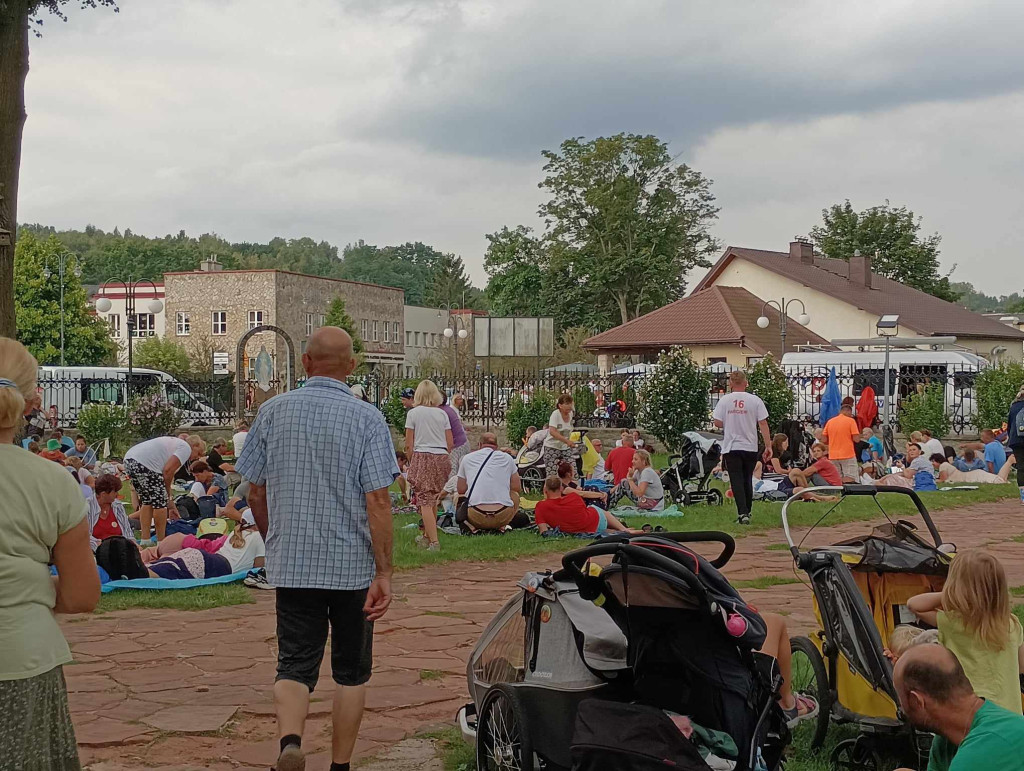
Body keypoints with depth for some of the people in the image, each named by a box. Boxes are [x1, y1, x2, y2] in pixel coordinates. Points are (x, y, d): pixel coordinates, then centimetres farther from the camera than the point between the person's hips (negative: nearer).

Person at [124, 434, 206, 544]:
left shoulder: (175, 443, 32)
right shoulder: (186, 448, 4)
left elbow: (167, 472, 33)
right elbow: (168, 471, -8)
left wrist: (170, 502, 35)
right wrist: (167, 493, 7)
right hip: (144, 464, -10)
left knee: (146, 501, 20)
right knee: (160, 502, 2)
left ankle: (145, 541, 21)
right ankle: (161, 542, 11)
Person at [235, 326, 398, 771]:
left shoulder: (273, 412, 1)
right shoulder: (367, 419, -8)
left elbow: (255, 490, 7)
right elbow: (377, 500, -15)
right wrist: (384, 573, -12)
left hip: (291, 564, 2)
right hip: (353, 565, -1)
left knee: (295, 663, 6)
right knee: (351, 668, 13)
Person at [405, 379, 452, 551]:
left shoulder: (413, 413, -2)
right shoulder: (442, 413, 7)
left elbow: (409, 444, -2)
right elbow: (450, 443, 8)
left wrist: (412, 460, 13)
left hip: (422, 457, -4)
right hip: (442, 458, 4)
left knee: (425, 501, -6)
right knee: (433, 499, 17)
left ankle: (434, 542, -15)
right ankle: (427, 536, 30)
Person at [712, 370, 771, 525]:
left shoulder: (724, 400, -4)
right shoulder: (755, 400, -4)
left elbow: (718, 423, -3)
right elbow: (763, 423, -4)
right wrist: (768, 446, 0)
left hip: (731, 447, -1)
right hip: (750, 447, 1)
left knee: (737, 481, -2)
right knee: (747, 481, 16)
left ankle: (742, 513, -14)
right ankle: (746, 512, 25)